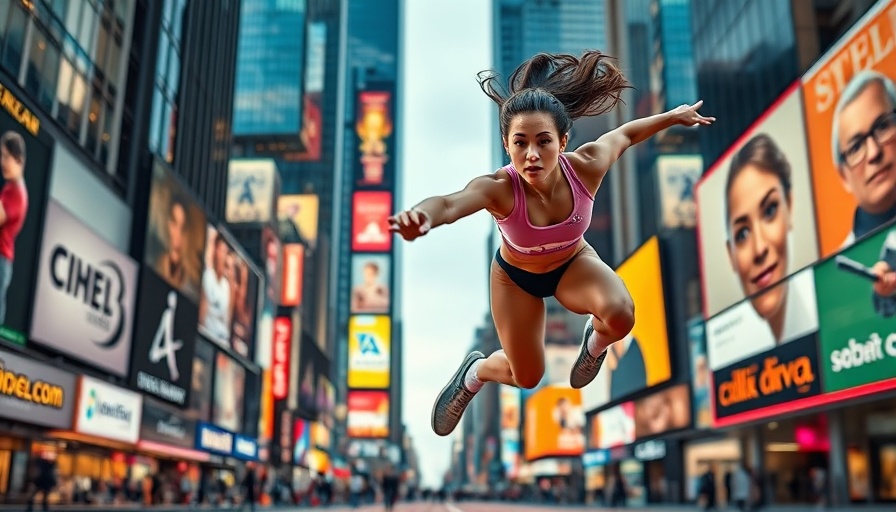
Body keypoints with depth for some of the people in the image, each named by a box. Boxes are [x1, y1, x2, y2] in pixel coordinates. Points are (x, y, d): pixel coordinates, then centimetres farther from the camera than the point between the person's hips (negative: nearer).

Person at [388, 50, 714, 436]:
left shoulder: (586, 167, -33)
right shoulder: (499, 188, -41)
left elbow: (626, 133, -11)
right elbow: (450, 203, -63)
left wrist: (675, 115, 5)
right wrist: (421, 216, -86)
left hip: (574, 263, 2)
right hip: (516, 276, -1)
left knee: (620, 315, -28)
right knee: (527, 377, 9)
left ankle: (595, 341, 11)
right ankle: (474, 372, 45)